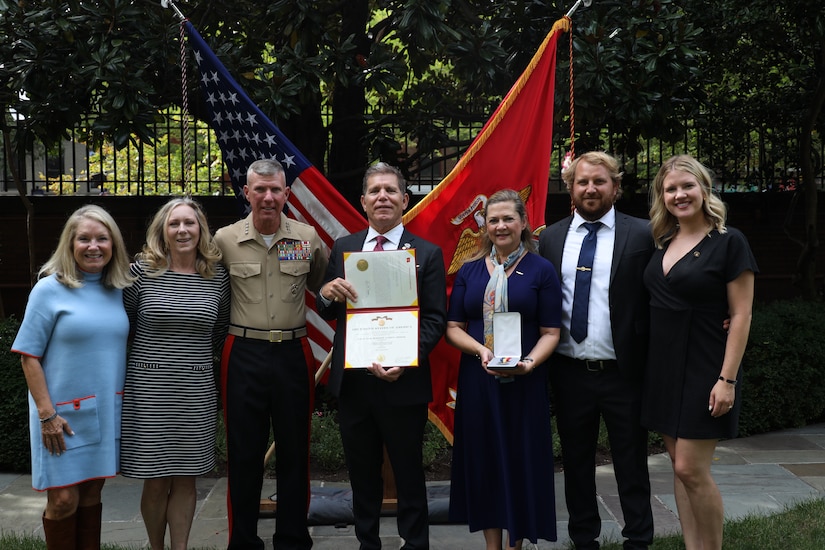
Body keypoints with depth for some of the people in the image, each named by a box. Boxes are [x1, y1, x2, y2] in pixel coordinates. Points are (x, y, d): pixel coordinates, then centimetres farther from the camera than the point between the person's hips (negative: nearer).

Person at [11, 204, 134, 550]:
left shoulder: (119, 291, 5)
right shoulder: (50, 289, -7)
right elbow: (29, 355, -8)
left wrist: (124, 402, 7)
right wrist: (47, 414, -14)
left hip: (107, 412, 4)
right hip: (64, 413, -4)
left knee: (91, 495, 13)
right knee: (64, 500, -2)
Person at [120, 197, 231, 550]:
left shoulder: (217, 276, 3)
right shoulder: (142, 271, -4)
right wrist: (154, 357, 5)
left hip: (196, 393, 2)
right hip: (149, 390, -2)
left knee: (185, 479, 8)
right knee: (156, 481, 5)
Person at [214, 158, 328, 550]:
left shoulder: (307, 237, 2)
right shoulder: (225, 239, 0)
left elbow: (323, 288, 16)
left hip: (294, 354, 1)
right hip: (244, 354, -1)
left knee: (294, 451, 9)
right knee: (243, 452, 6)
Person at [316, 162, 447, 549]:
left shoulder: (427, 254, -3)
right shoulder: (343, 248, 7)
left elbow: (436, 319, -6)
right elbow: (327, 313, 9)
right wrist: (327, 293, -15)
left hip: (402, 383, -3)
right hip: (351, 382, 3)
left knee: (409, 474, 10)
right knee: (362, 474, 17)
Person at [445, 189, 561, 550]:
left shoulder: (541, 270, -1)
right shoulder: (470, 271, 7)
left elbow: (550, 332, -3)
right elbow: (453, 327, 5)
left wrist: (529, 362, -21)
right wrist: (480, 350, -14)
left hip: (524, 383, -2)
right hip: (477, 381, 2)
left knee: (521, 462, 5)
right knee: (483, 461, 8)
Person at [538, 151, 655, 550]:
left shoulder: (641, 235, -3)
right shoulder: (549, 239, 6)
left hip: (623, 372, -3)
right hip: (569, 372, 3)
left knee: (631, 464, 10)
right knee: (576, 463, 15)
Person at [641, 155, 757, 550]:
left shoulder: (728, 242, -9)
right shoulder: (662, 243, 9)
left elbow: (741, 315, -11)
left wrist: (727, 379, -17)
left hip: (703, 368, -6)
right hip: (663, 367, 6)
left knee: (691, 470, -7)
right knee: (678, 465, 10)